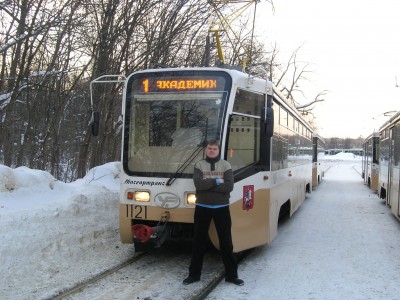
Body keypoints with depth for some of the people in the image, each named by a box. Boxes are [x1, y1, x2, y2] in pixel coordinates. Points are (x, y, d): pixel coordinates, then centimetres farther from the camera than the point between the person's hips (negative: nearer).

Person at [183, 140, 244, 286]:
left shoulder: (225, 165, -1)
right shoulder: (199, 165, 0)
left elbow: (229, 186, -15)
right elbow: (198, 184, -17)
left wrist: (207, 185, -17)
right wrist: (216, 182, -17)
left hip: (221, 208, 0)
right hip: (202, 208, 0)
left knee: (226, 242, 5)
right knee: (198, 241, 9)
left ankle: (231, 275, 17)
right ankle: (194, 274, 21)